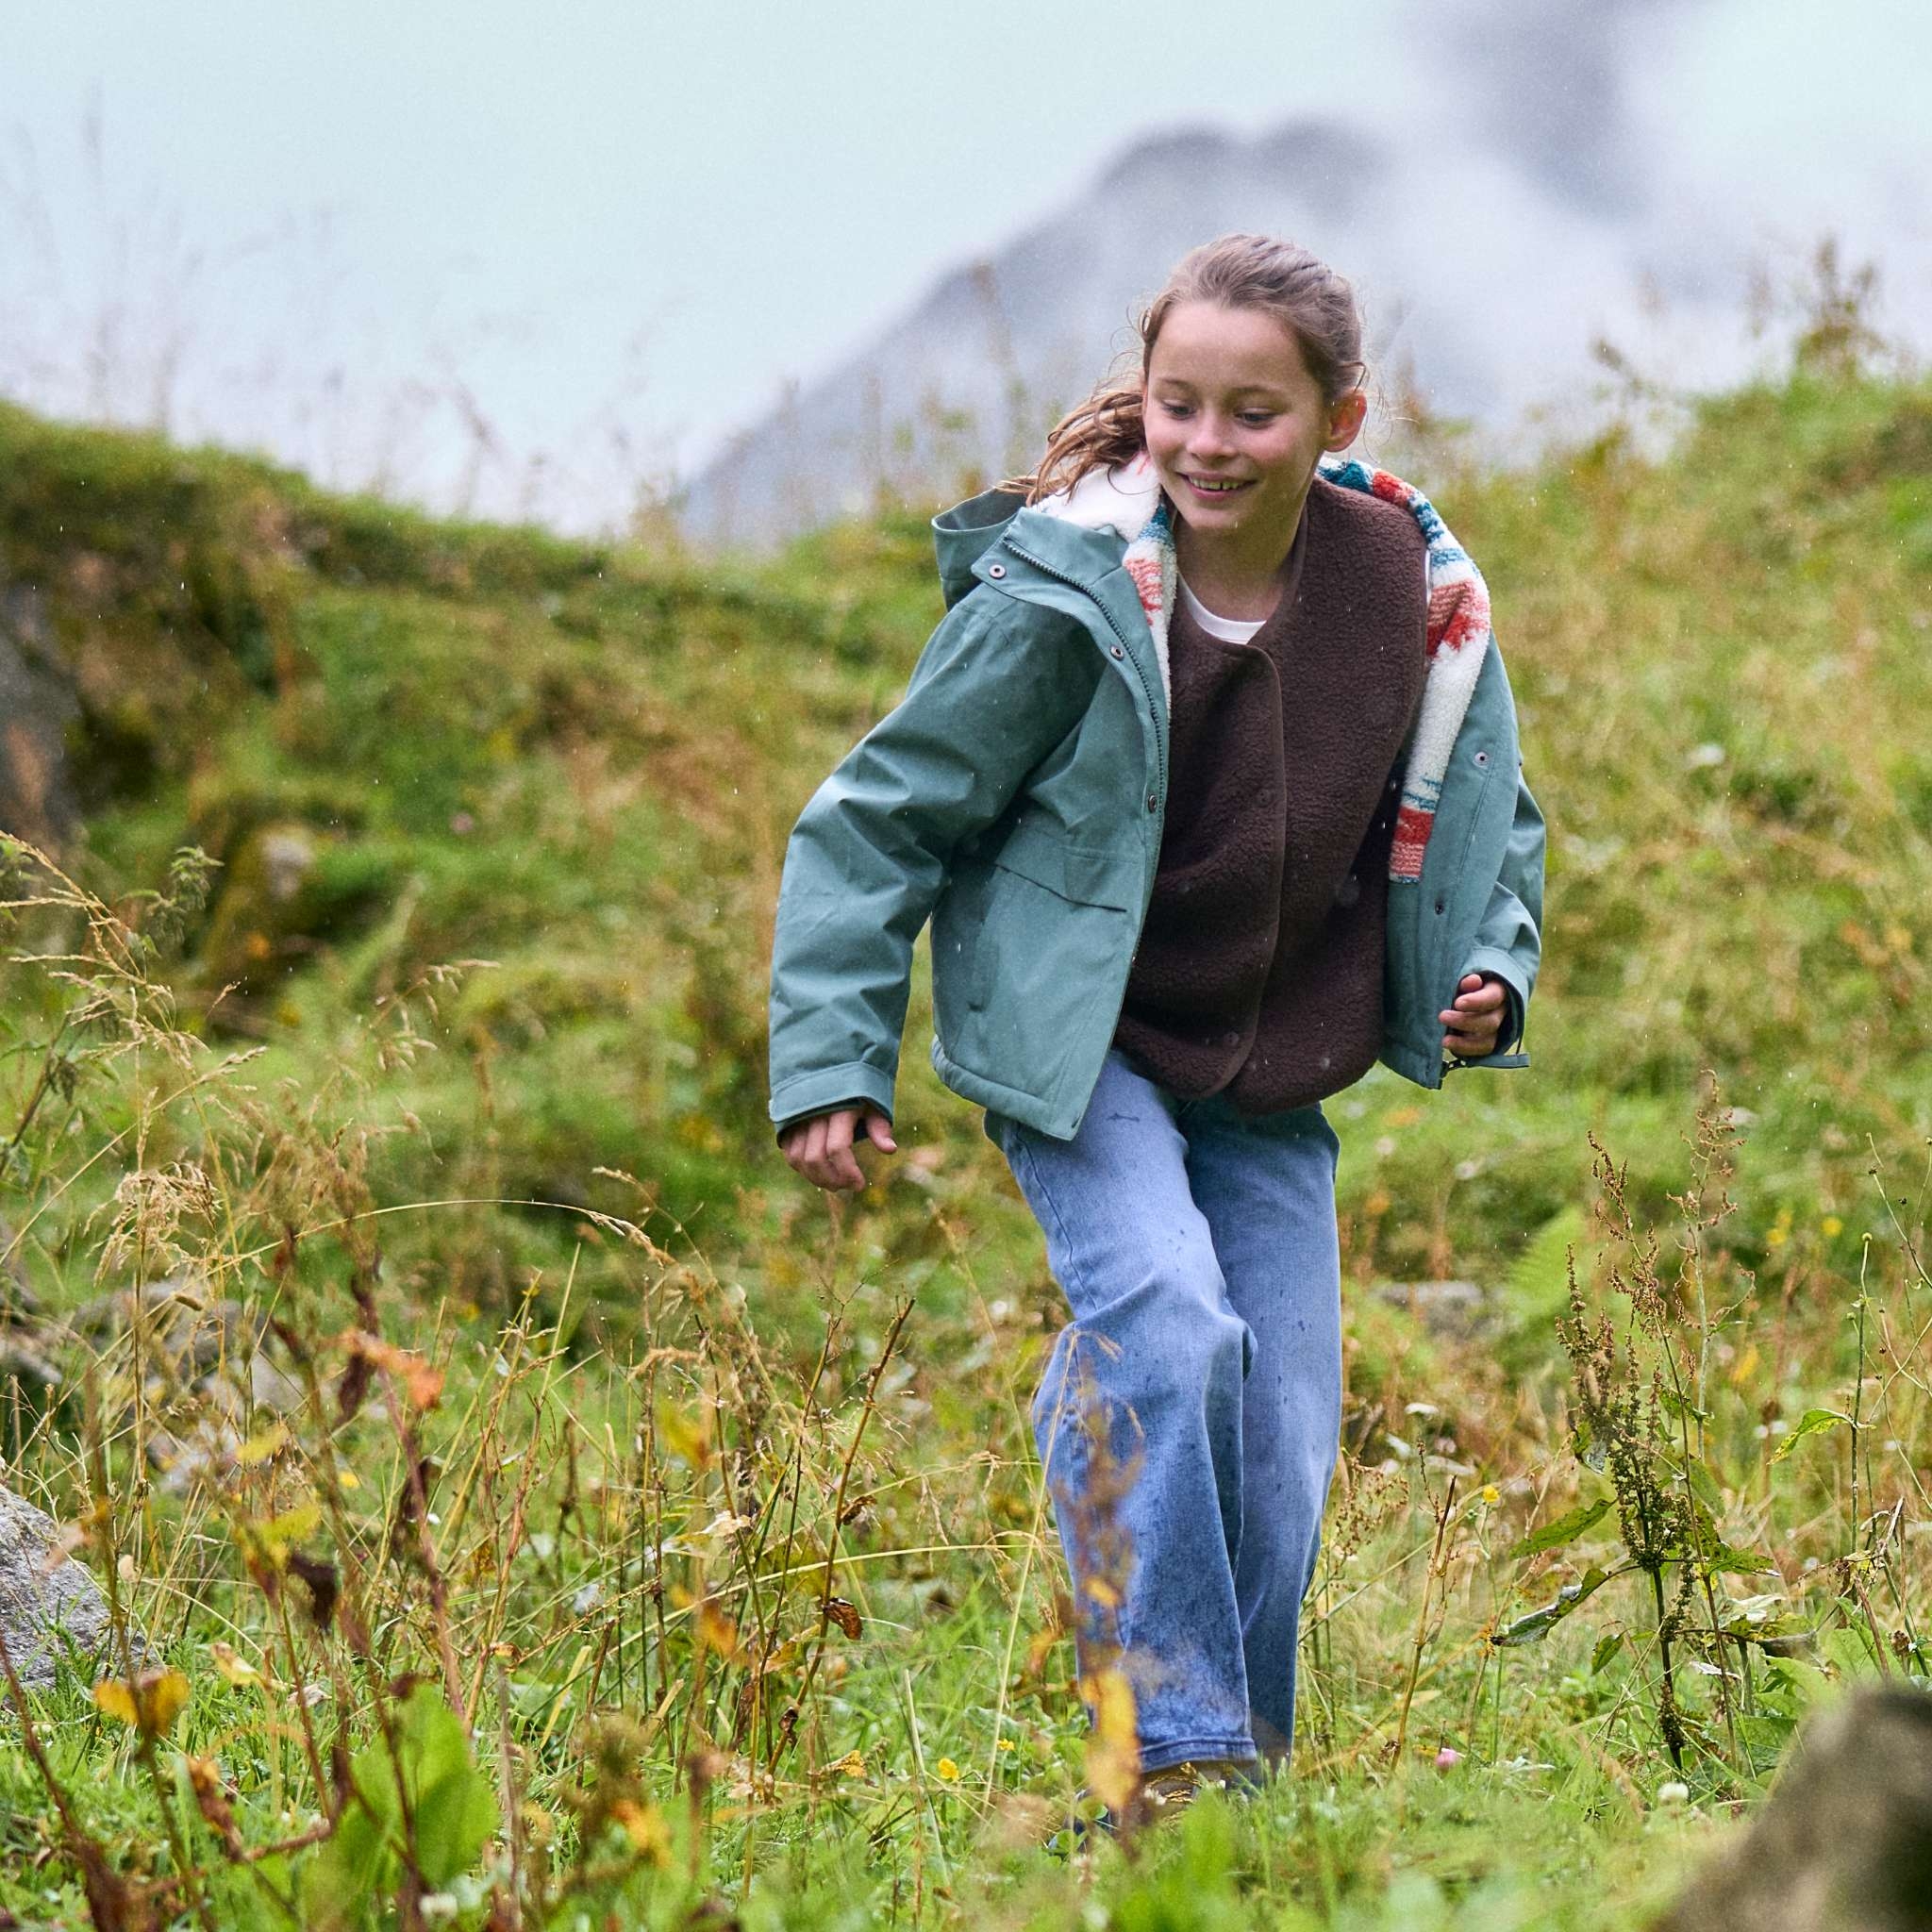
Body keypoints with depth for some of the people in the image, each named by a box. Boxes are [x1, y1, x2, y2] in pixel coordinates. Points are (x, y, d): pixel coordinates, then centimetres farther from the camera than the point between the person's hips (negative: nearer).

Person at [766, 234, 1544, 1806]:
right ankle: (1174, 1746, -20)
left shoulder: (1419, 598, -7)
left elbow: (1490, 818, 14)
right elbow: (880, 818, -10)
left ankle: (1245, 1760, 20)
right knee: (1167, 1327, -27)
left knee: (1280, 1441, 0)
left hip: (1269, 1077, 4)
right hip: (1076, 1046, -4)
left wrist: (1492, 975, -3)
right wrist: (832, 1060, -14)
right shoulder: (1065, 604, -19)